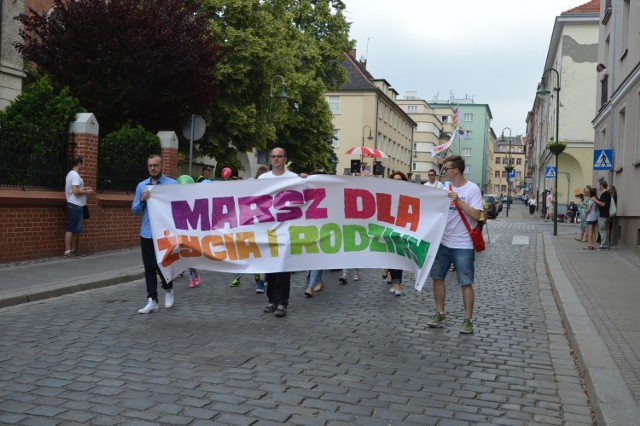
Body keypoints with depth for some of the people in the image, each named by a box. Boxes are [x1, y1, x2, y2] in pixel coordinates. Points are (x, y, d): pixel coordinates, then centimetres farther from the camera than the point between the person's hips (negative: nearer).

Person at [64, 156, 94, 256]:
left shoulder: (71, 174, 17)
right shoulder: (75, 175, -15)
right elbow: (76, 191, -23)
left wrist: (84, 188, 17)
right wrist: (86, 192, -10)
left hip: (76, 205, 10)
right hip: (75, 205, -10)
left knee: (76, 229, 12)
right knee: (71, 228, -9)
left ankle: (74, 249, 16)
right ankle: (68, 251, -8)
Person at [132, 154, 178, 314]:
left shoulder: (172, 184, -2)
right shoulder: (141, 186, 10)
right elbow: (135, 211, 9)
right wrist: (142, 200, -8)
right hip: (146, 233, 4)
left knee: (160, 264, -6)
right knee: (149, 268, 6)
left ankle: (168, 289, 23)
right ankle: (152, 301, 14)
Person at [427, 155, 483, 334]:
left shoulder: (472, 189, -10)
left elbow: (476, 215, -19)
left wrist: (459, 201, -24)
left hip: (463, 246, -6)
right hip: (443, 243, 6)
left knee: (466, 283, 0)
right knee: (437, 277, 10)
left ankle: (468, 320, 11)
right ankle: (440, 314, 24)